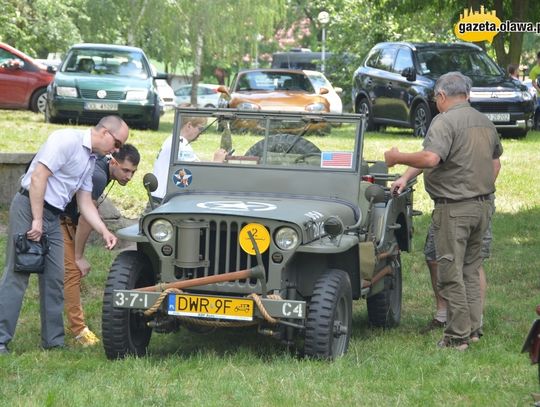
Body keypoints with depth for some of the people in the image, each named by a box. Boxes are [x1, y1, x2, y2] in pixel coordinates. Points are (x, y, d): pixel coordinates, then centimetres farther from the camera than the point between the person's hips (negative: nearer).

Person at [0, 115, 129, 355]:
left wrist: (104, 231, 3)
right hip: (30, 209, -9)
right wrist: (37, 221, -21)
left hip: (53, 217, 9)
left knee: (55, 279, 7)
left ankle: (53, 341, 13)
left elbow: (85, 202, 17)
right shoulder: (67, 140, -13)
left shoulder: (91, 160, 16)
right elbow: (38, 177, -19)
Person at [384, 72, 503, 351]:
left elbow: (430, 158, -28)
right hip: (483, 206, 8)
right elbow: (495, 159, 25)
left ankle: (457, 336, -2)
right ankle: (473, 327, 20)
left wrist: (397, 158, -13)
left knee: (450, 273, -2)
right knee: (471, 270, 17)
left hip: (453, 208, -8)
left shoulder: (445, 122, -14)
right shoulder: (486, 123, 13)